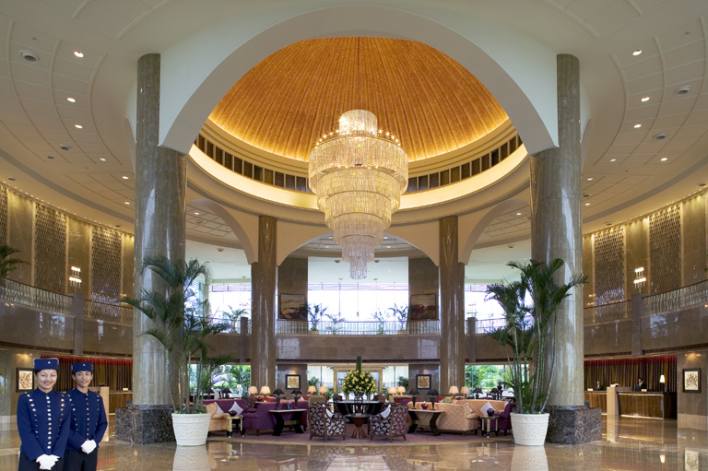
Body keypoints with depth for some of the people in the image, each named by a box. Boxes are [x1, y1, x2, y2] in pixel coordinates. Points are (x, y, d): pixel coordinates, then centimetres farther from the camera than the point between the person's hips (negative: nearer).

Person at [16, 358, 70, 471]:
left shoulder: (63, 399, 6)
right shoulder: (25, 399, -3)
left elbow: (65, 430, 1)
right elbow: (25, 432, -9)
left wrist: (54, 456, -10)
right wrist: (40, 457, -16)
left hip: (56, 459, 3)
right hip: (31, 459, -2)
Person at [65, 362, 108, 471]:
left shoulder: (97, 398, 8)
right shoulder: (67, 398, -8)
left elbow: (103, 423, 10)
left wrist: (95, 441, -6)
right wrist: (81, 443, -17)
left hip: (92, 449, 5)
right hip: (72, 450, -5)